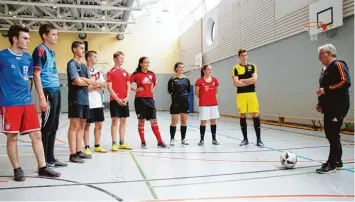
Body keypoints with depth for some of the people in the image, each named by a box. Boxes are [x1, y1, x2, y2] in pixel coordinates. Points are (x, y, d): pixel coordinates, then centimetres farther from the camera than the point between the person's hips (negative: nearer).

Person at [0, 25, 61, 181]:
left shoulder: (28, 58, 11)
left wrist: (26, 95, 14)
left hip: (28, 103, 5)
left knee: (37, 135, 4)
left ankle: (42, 168, 12)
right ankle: (17, 169, 18)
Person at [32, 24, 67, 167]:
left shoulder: (51, 52, 18)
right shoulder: (40, 50, -8)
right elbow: (36, 75, -14)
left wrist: (56, 91, 18)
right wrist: (42, 97, -19)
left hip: (56, 92, 9)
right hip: (48, 93, -9)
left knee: (53, 126, 12)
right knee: (47, 127, -3)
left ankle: (50, 158, 21)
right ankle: (44, 161, 6)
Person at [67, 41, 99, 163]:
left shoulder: (83, 66, 20)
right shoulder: (72, 63, -5)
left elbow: (92, 82, 12)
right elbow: (78, 81, -16)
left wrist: (83, 80, -7)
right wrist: (89, 82, 0)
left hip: (85, 99, 8)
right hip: (76, 99, -8)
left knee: (81, 126, 9)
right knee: (74, 126, -7)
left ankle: (78, 152, 16)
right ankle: (73, 154, -3)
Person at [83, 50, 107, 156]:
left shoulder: (98, 72, 15)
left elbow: (104, 85, 15)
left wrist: (98, 83, -6)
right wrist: (97, 85, -9)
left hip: (98, 102, 7)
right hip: (88, 103, -7)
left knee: (99, 124, 11)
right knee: (87, 125, 1)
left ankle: (97, 146, 23)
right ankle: (87, 147, 9)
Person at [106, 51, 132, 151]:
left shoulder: (125, 72, 13)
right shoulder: (111, 72, -2)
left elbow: (128, 86, 10)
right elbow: (109, 87, -9)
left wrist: (127, 98, -5)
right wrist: (117, 99, -15)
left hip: (124, 100, 5)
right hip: (114, 100, -5)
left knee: (123, 121, 8)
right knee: (114, 121, -4)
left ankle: (122, 143, 16)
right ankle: (114, 144, 1)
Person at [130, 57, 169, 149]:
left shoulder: (152, 74, 9)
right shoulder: (136, 74, -4)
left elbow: (155, 83, 26)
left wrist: (153, 90, 9)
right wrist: (135, 89, -9)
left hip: (150, 99, 4)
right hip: (140, 99, -4)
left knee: (154, 121, 4)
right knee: (141, 121, 4)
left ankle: (160, 142, 8)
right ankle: (143, 142, 14)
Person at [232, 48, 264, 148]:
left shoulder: (252, 66, 7)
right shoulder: (236, 68, 3)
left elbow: (254, 80, -8)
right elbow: (236, 83, -10)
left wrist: (242, 80, -6)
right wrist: (249, 82, -8)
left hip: (252, 94, 0)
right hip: (241, 95, 0)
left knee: (255, 115, -4)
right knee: (242, 116, 3)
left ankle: (258, 139, 4)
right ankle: (245, 139, 14)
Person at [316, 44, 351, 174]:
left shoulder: (338, 64, -9)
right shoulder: (325, 69, 18)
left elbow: (345, 82, -21)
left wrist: (326, 89, -23)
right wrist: (321, 103, 13)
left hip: (338, 107, -9)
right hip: (329, 107, 9)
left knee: (333, 135, -6)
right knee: (330, 134, 12)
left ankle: (332, 164, 2)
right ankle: (337, 161, 22)